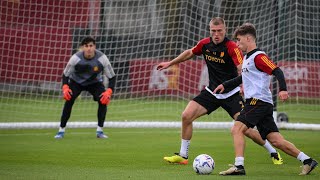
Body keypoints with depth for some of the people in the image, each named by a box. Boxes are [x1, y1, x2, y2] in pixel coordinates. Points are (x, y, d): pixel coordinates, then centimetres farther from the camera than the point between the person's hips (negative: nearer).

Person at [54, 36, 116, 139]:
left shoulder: (102, 58, -27)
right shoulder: (76, 58, -27)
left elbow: (112, 77, -18)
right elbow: (65, 74, -14)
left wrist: (109, 91, -34)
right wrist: (65, 87, -34)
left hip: (95, 82, 1)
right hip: (76, 82, -1)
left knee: (104, 100, -23)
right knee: (69, 101, -23)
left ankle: (100, 131, -9)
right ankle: (61, 131, -11)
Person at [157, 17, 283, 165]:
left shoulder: (231, 47, -20)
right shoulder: (205, 44, -3)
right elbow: (190, 53, 18)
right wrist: (170, 63, 23)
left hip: (231, 94, -5)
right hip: (212, 91, 5)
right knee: (186, 116, -7)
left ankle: (273, 153, 8)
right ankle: (183, 156, 8)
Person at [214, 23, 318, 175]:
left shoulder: (258, 56, -8)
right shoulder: (247, 58, 22)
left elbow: (277, 71, -18)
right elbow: (242, 78, 39)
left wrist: (283, 89, -32)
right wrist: (225, 85, 35)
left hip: (258, 101, -10)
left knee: (237, 129, -17)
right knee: (275, 140, 5)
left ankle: (239, 166, -24)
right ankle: (307, 161, 7)